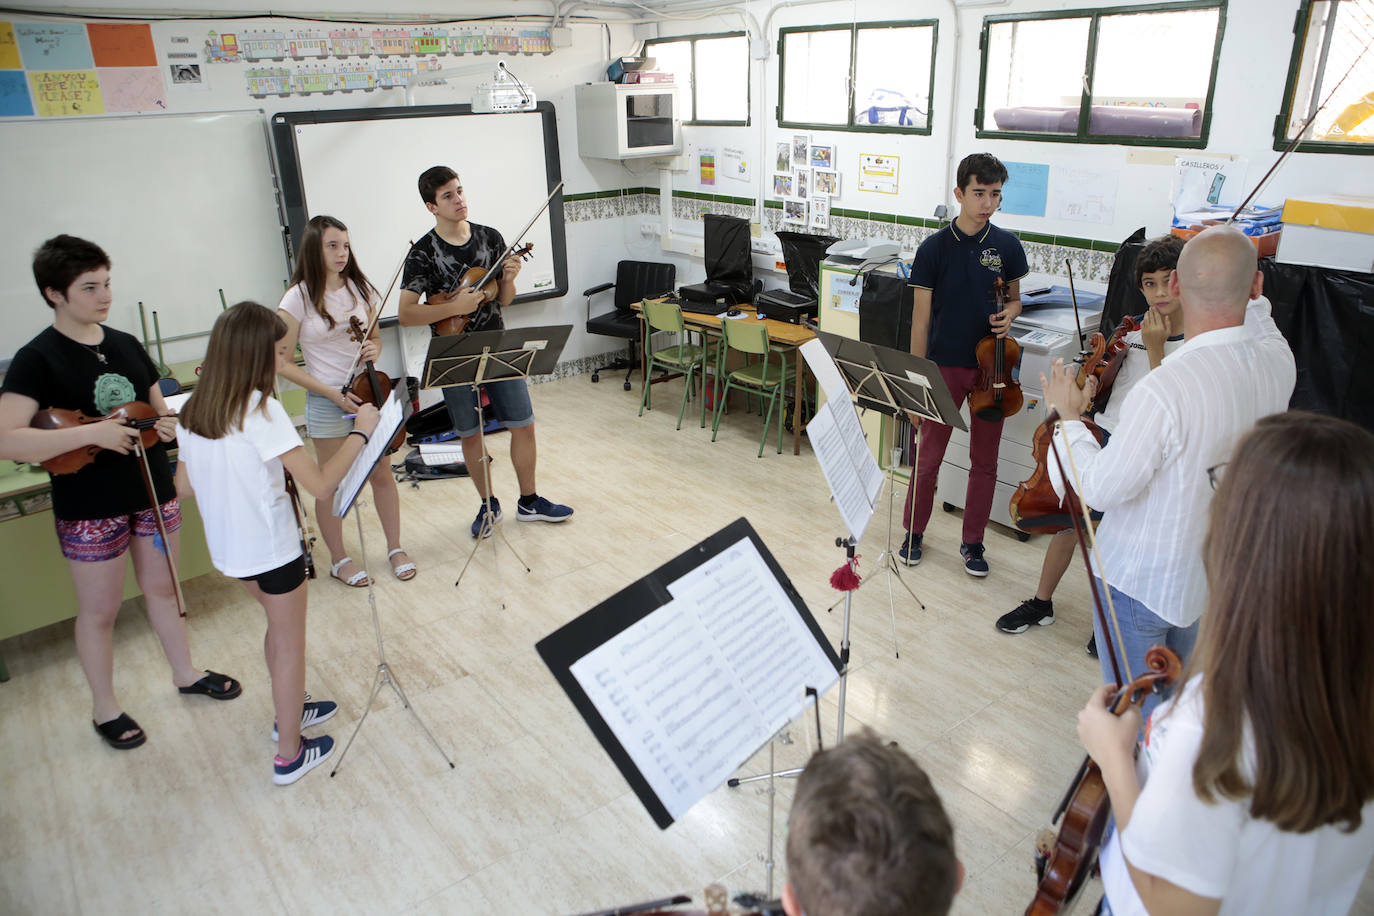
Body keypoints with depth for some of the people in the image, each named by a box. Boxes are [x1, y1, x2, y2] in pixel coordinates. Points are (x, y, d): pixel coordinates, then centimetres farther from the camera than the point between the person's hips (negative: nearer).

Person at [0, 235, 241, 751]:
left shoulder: (126, 345, 3)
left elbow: (159, 409, 14)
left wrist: (171, 424, -9)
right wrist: (92, 433, -30)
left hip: (152, 490, 5)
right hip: (89, 508, -5)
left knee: (161, 588, 20)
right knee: (100, 610, 10)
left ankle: (185, 674, 38)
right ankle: (105, 709, 29)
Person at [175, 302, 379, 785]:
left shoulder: (193, 412, -1)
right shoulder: (262, 410, -24)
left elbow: (185, 485, 8)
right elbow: (320, 484, -27)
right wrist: (360, 431, -18)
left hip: (227, 546, 7)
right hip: (271, 546, -7)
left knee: (279, 625, 28)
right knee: (289, 642, 11)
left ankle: (289, 711, 45)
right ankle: (290, 754, 24)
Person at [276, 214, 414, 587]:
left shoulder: (360, 289, 3)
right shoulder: (299, 298, -10)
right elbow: (283, 362, -8)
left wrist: (374, 349, -8)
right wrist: (332, 392, -15)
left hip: (367, 390, 4)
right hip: (326, 401, -4)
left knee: (382, 474, 9)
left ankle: (396, 548, 26)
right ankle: (339, 559, 25)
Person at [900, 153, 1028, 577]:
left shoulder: (1007, 246, 1)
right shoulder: (934, 248, -6)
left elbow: (1014, 299, 15)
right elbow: (921, 318, -4)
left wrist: (1009, 314, -10)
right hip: (945, 366, -2)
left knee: (984, 460, 9)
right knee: (929, 455, 6)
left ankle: (972, 542, 24)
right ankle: (914, 532, 25)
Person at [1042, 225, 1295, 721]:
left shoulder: (1163, 391, -34)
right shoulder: (1278, 360, -11)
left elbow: (1100, 488, -25)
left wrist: (1068, 416, -12)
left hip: (1141, 577, -7)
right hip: (1216, 573, 8)